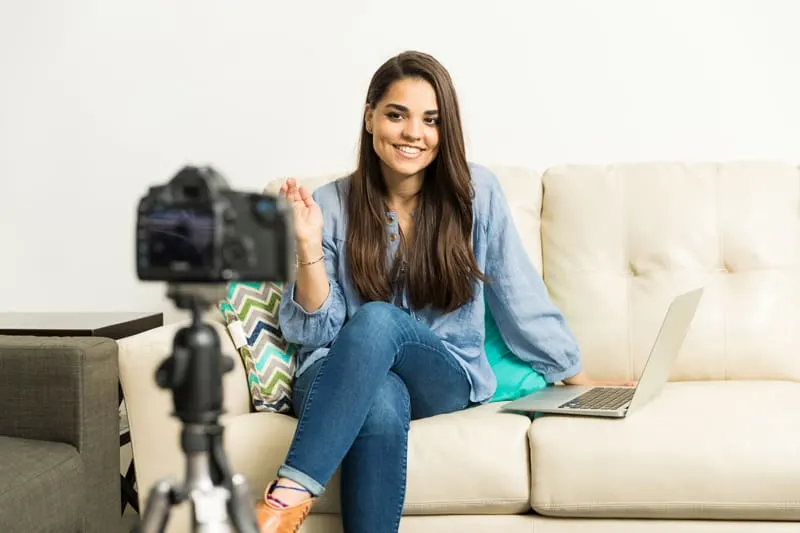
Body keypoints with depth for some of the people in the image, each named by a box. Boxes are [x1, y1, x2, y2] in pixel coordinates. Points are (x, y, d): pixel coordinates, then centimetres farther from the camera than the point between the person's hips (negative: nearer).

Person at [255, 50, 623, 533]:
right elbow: (313, 330, -1)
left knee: (377, 320, -35)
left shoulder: (477, 192, -1)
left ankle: (290, 492, -39)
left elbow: (521, 298, 8)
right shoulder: (331, 204, 0)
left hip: (445, 381, 1)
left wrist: (582, 382, 13)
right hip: (344, 381, 0)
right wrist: (309, 245, -16)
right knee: (383, 406, -39)